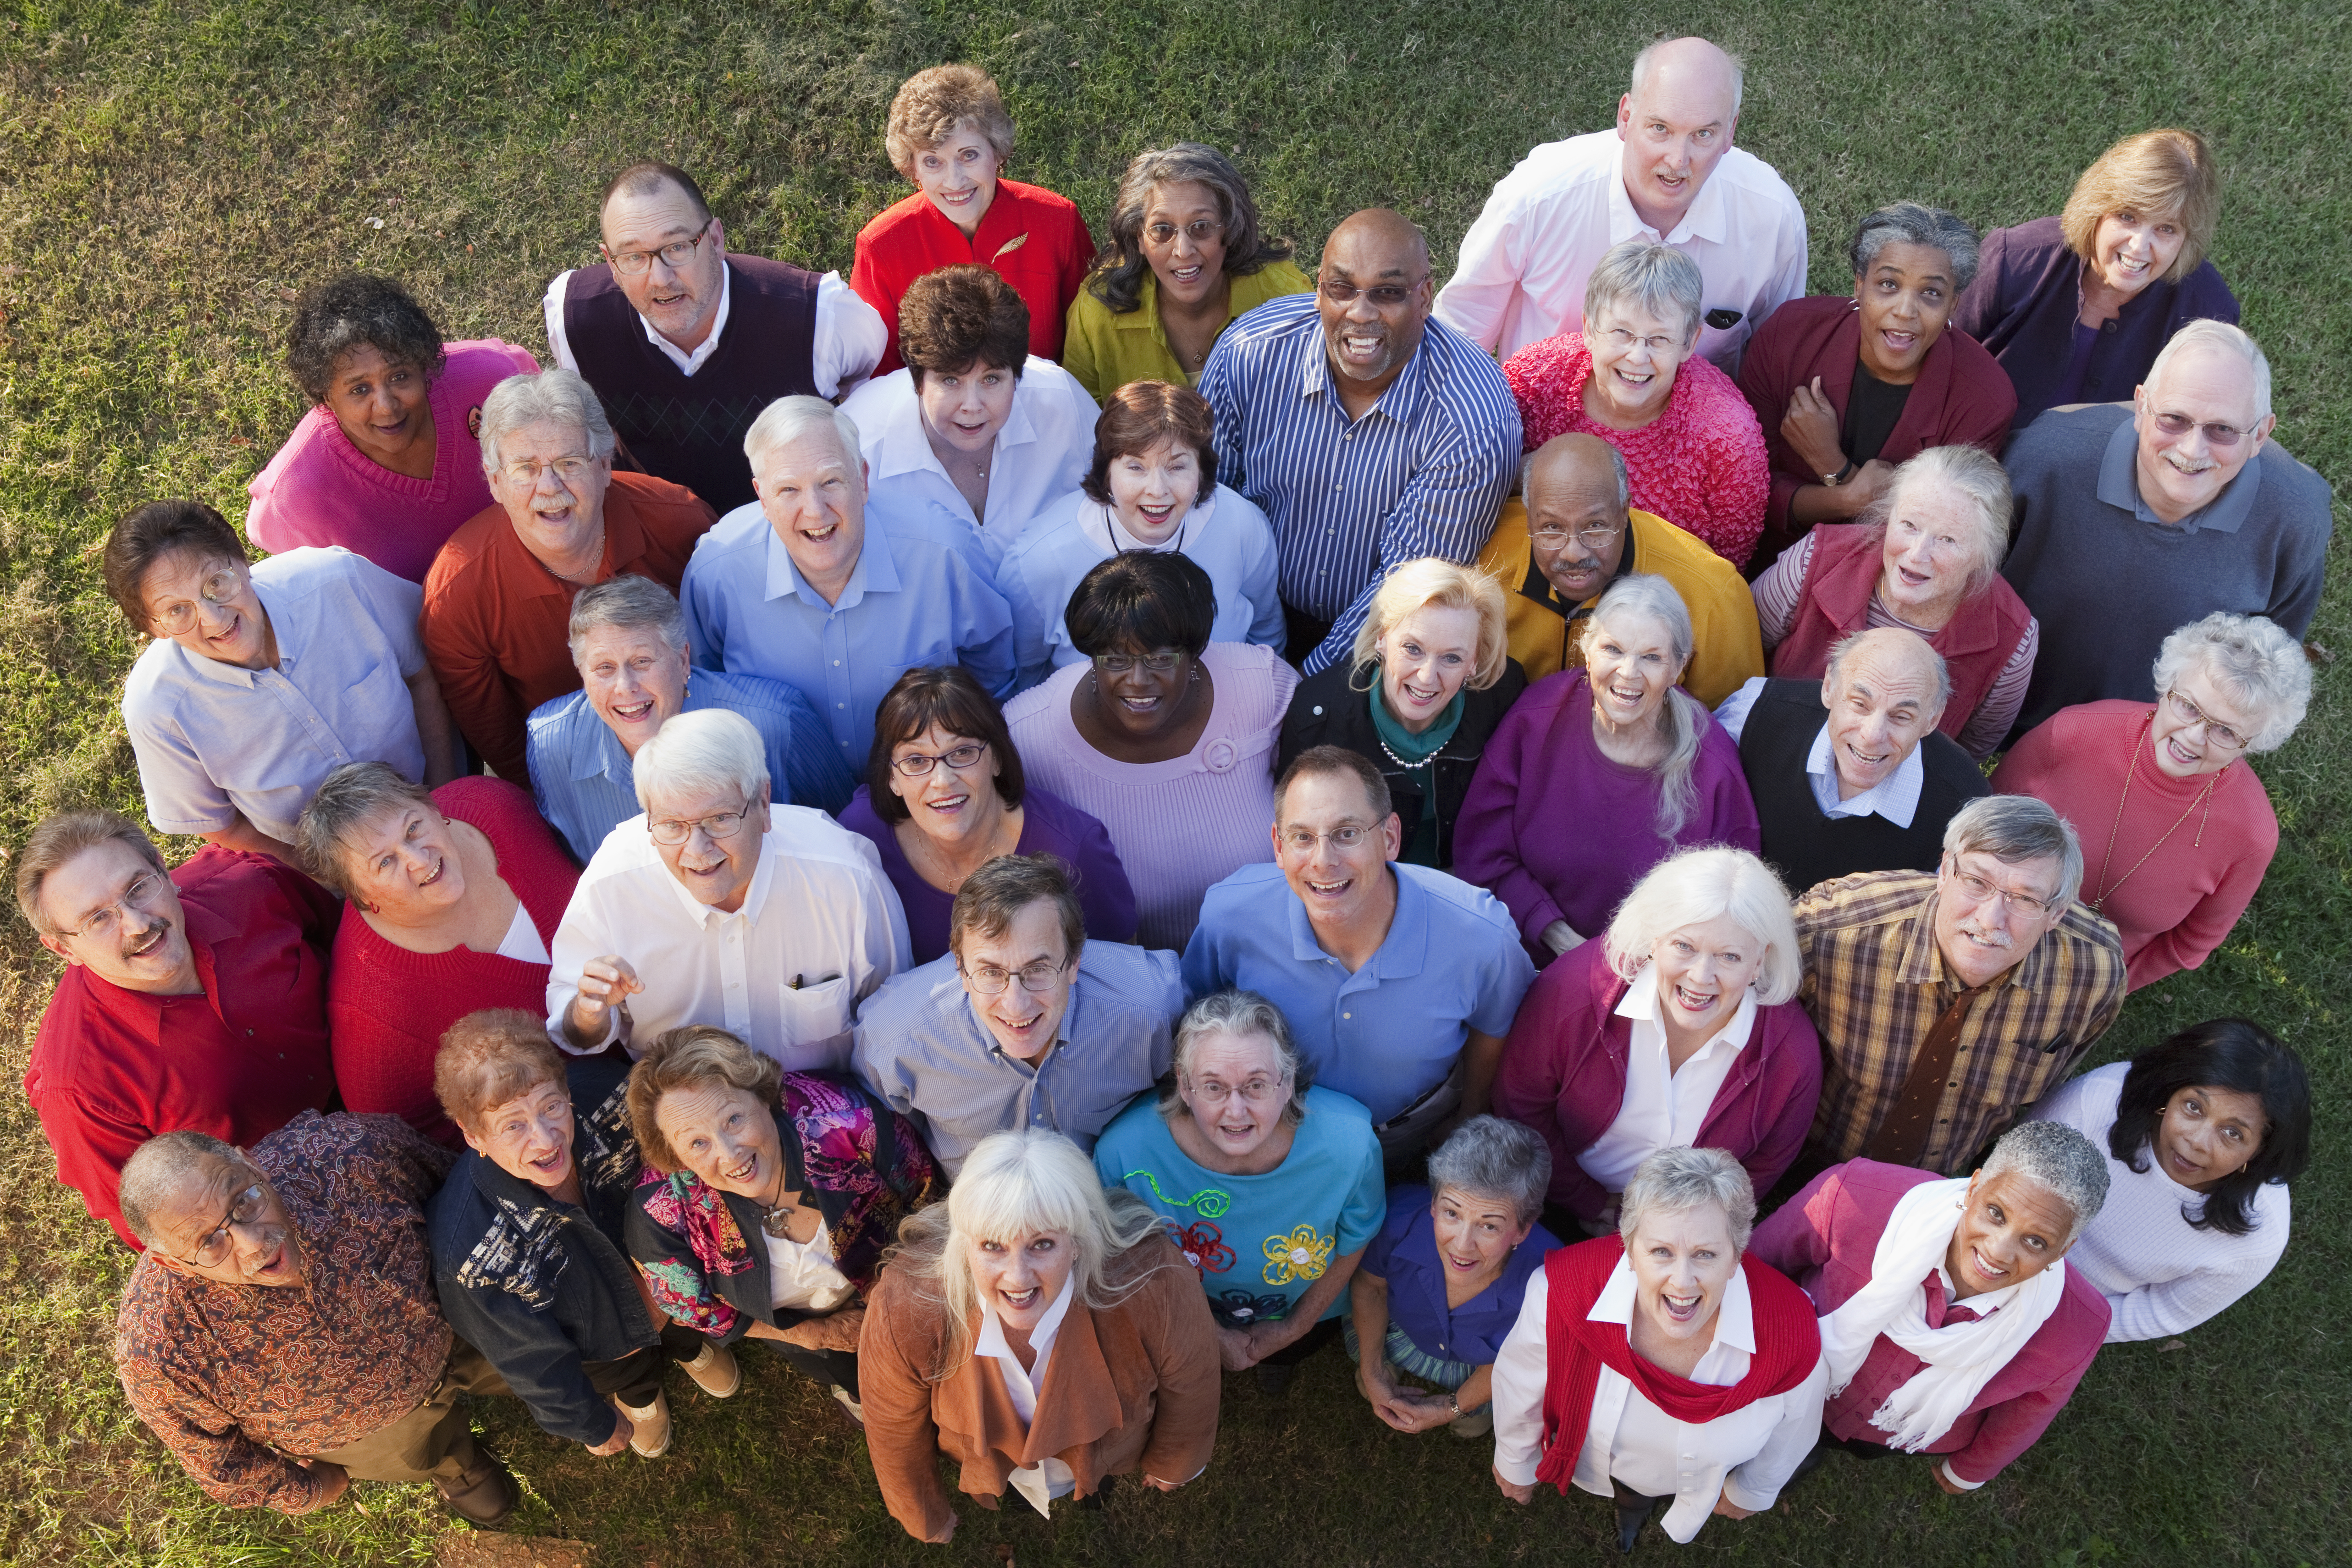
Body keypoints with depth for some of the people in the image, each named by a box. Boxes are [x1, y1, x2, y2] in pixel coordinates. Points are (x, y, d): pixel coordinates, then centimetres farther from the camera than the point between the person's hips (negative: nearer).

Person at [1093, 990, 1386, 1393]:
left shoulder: (1349, 1145, -38)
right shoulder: (1124, 1150, -39)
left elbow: (1354, 1241, -13)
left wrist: (1294, 1328, -2)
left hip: (1302, 1310, 1)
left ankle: (1280, 1357, 63)